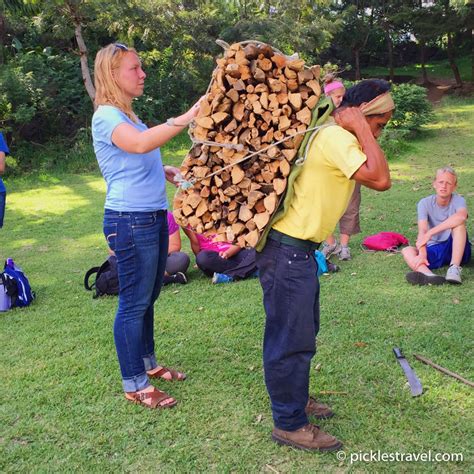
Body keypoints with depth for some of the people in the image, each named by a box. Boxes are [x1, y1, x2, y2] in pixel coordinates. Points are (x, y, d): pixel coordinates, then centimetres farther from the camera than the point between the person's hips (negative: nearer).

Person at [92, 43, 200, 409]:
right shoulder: (106, 116, -14)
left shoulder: (127, 116, 16)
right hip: (130, 221, -9)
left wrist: (164, 171, 10)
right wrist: (189, 116, -37)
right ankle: (134, 385, 13)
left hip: (153, 217, 9)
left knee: (148, 298, 19)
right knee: (134, 303, 0)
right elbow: (141, 143, -35)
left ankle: (147, 363, 35)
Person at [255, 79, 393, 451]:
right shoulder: (335, 137, -19)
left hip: (298, 249, 11)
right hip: (287, 251, -11)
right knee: (292, 338, 0)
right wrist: (361, 128, -18)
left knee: (303, 331, 22)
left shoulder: (334, 135, 14)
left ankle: (296, 398, 40)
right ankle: (290, 424, 15)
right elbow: (380, 179, -26)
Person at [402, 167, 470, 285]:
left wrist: (430, 232, -37)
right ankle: (429, 275, -56)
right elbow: (422, 230, -19)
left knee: (458, 223, -26)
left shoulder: (458, 200, -7)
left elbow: (461, 216, -33)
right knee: (407, 251, -24)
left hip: (457, 249, -2)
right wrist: (422, 254, -38)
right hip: (434, 250, 2)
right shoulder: (425, 203, -3)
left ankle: (455, 268, -36)